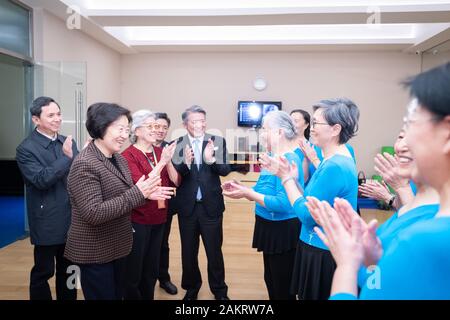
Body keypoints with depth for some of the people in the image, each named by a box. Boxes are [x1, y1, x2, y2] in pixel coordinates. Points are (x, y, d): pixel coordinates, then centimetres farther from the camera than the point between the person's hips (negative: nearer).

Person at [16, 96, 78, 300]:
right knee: (43, 271, 11)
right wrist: (66, 157, -26)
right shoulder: (26, 149, -11)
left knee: (68, 269, 19)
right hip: (47, 222, -5)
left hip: (71, 219, 5)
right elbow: (42, 180, -22)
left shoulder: (68, 143, 6)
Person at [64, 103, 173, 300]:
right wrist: (138, 193, -28)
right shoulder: (84, 165, -22)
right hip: (95, 253, -8)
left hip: (117, 247, 8)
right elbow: (93, 214, -28)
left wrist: (145, 193, -5)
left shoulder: (118, 159, 4)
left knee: (118, 295, 21)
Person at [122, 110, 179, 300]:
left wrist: (168, 162, -16)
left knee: (152, 271, 20)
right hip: (138, 221, -6)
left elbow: (176, 182, -1)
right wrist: (161, 162, -26)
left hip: (159, 219, 6)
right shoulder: (128, 155, -14)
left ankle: (148, 297, 37)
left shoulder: (160, 152, 4)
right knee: (133, 272, 9)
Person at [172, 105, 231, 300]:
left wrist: (210, 159, -32)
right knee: (188, 251, 18)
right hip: (187, 207, 1)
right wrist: (186, 163, -32)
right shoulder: (176, 144, -5)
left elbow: (225, 170, -13)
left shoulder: (218, 141, -4)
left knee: (214, 251, 13)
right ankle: (191, 288, 41)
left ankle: (219, 290, 35)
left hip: (211, 206, 0)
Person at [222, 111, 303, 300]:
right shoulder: (272, 157, 7)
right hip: (270, 228, 9)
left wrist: (247, 194, -26)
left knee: (283, 285, 10)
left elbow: (282, 204, -28)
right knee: (270, 279, 25)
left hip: (283, 231, -9)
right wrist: (241, 188, -4)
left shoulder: (289, 160, -23)